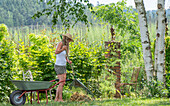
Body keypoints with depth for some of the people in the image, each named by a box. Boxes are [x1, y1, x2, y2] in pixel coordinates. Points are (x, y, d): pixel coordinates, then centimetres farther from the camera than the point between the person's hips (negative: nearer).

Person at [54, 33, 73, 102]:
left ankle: (56, 98, 8)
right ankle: (60, 99, -11)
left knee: (62, 83, 6)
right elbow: (56, 52, -27)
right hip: (59, 66, -9)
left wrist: (68, 61, -2)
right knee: (61, 82, -12)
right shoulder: (60, 43, -11)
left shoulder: (66, 45, 14)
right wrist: (62, 49, -43)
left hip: (63, 66, 9)